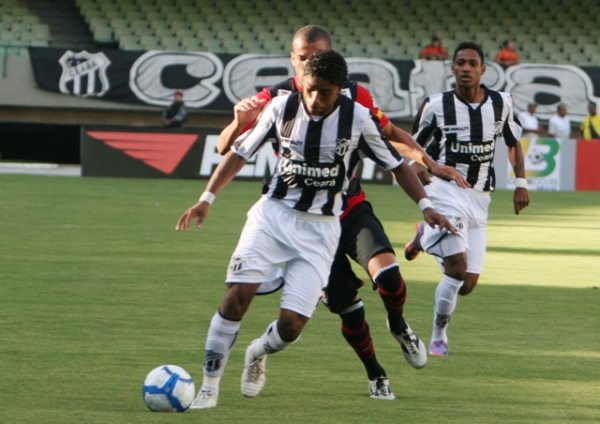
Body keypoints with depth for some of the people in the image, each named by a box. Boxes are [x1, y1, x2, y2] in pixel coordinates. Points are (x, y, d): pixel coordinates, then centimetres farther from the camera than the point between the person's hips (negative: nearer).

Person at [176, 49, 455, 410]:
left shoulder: (358, 118, -9)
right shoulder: (283, 107, -6)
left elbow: (395, 163, 3)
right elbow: (241, 152, 5)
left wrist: (425, 206, -6)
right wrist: (207, 199, 0)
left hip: (320, 229, -1)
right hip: (273, 214, 1)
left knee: (291, 325, -10)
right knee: (237, 294, -20)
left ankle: (259, 353, 27)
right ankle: (209, 388, -8)